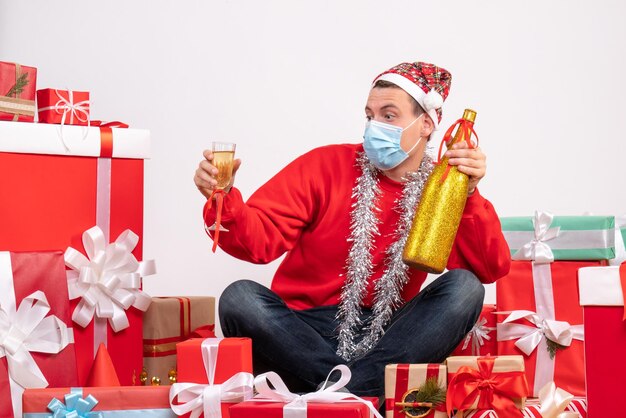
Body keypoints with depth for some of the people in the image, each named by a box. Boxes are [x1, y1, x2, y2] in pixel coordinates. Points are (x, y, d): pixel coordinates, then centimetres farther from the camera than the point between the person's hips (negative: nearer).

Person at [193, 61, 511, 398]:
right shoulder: (325, 165, 1)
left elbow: (491, 269, -6)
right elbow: (262, 239, -8)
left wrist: (469, 194, -17)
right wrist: (224, 201, -28)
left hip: (383, 338, 1)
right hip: (303, 330, -1)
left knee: (464, 287, -22)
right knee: (239, 298, -29)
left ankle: (341, 388, -28)